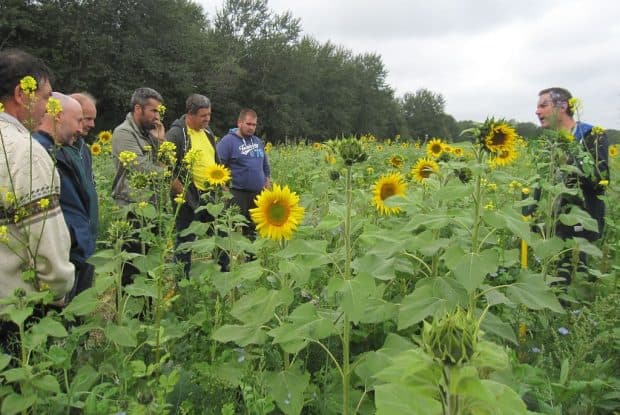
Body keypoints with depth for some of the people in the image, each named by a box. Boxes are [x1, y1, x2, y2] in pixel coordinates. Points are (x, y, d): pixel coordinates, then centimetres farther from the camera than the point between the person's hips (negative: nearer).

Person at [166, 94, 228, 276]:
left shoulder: (207, 132, 12)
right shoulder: (176, 134, -12)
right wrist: (183, 193, -17)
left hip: (210, 196, 7)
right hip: (189, 199, -7)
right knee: (185, 241, 5)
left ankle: (225, 272, 29)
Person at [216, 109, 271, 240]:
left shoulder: (258, 142, 14)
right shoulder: (228, 141, -8)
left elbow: (265, 164, 26)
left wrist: (267, 181, 19)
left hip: (258, 193, 6)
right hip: (237, 194, -6)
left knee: (253, 229, 15)